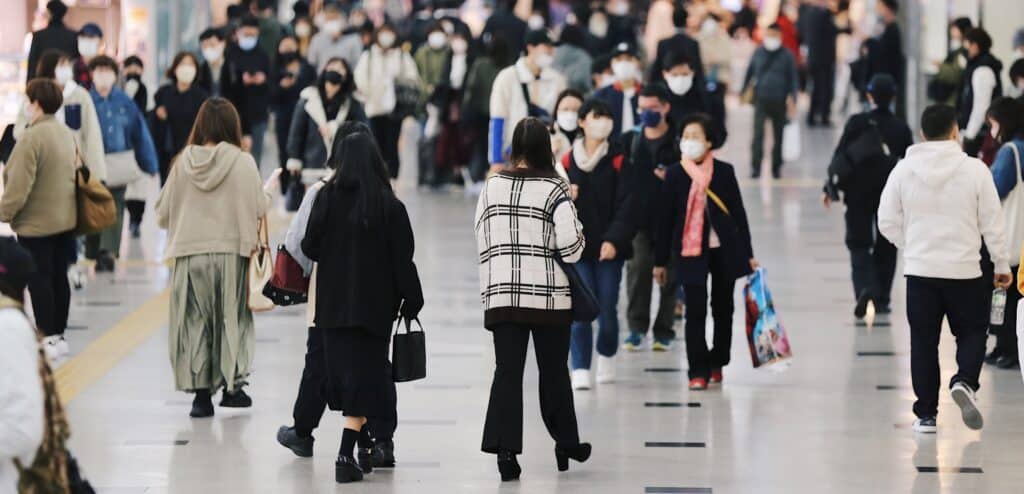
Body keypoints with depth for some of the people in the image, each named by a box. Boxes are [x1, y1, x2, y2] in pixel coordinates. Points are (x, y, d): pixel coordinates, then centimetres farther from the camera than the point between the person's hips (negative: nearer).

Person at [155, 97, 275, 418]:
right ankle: (232, 385, 16)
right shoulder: (242, 163, -8)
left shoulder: (184, 162, -3)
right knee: (231, 318, 13)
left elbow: (163, 213, 3)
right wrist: (269, 189, 17)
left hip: (189, 253, 1)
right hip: (231, 251, -1)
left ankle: (201, 392, 6)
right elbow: (259, 209, -3)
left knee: (195, 320, 8)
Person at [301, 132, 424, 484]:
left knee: (344, 375, 16)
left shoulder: (327, 198, -6)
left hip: (334, 304, 2)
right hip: (374, 305, -2)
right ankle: (346, 454, -13)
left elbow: (310, 248, -2)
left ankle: (364, 445, 28)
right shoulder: (389, 206, -10)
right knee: (363, 377, -1)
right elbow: (402, 260, -8)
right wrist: (411, 302, 2)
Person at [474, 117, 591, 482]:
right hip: (548, 294, -2)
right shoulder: (554, 189, -9)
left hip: (501, 294, 2)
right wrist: (579, 235, 9)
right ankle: (566, 444, 25)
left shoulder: (492, 186, 2)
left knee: (507, 370, 1)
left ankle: (504, 448, -10)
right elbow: (571, 246, -13)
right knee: (553, 371, 12)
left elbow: (482, 240, 8)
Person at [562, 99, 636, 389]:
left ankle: (606, 356, 28)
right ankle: (580, 369, -5)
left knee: (607, 307, 4)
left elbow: (627, 205, -6)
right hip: (576, 246, 1)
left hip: (609, 248, -1)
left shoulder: (619, 162, -1)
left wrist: (614, 240, -17)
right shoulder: (568, 162, 4)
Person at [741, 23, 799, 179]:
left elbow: (793, 78, 2)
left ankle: (776, 167, 22)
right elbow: (749, 73, 13)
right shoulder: (758, 54, 3)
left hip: (779, 102, 0)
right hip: (761, 100, 0)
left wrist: (792, 98, -8)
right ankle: (755, 167, -11)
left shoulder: (786, 56, 0)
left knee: (778, 135, 10)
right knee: (758, 133, -12)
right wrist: (743, 92, 17)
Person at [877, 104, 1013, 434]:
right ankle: (965, 382, -13)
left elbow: (888, 223, 2)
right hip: (964, 270, -2)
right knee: (972, 332, 14)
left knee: (924, 341, 9)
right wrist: (1002, 265, 9)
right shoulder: (974, 170, -7)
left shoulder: (904, 170, -2)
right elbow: (992, 223, -3)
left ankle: (926, 414, 10)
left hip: (919, 270, 2)